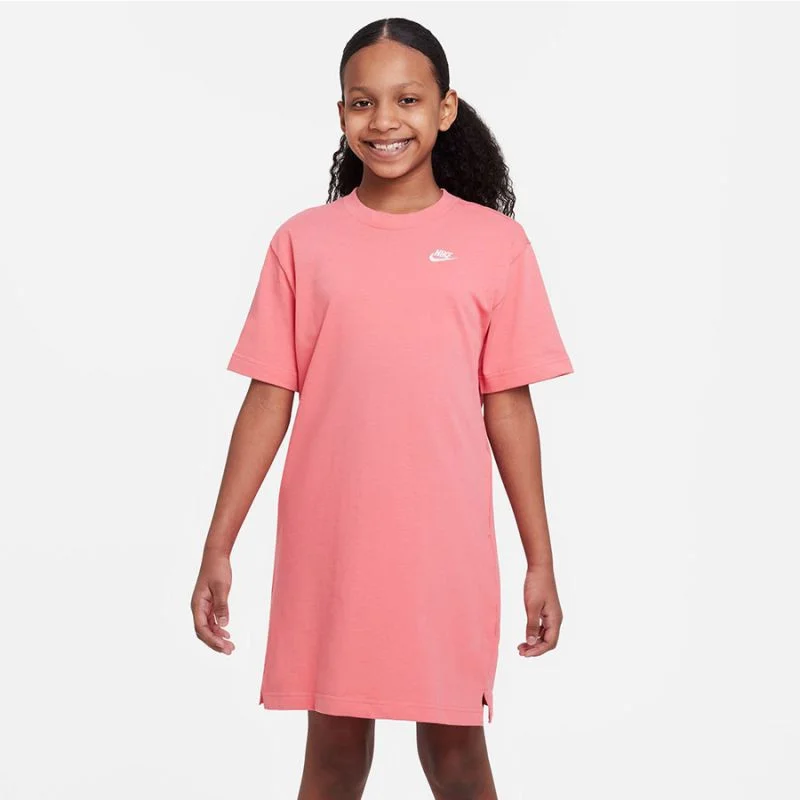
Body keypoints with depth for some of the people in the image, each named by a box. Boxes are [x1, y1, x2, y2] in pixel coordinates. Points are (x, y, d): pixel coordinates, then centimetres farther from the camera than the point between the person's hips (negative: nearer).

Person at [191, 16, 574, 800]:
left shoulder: (496, 243, -1)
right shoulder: (302, 241, 1)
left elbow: (508, 405, 2)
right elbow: (268, 398, 2)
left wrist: (540, 560, 2)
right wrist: (218, 547, -1)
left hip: (446, 544, -1)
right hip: (328, 542, 1)